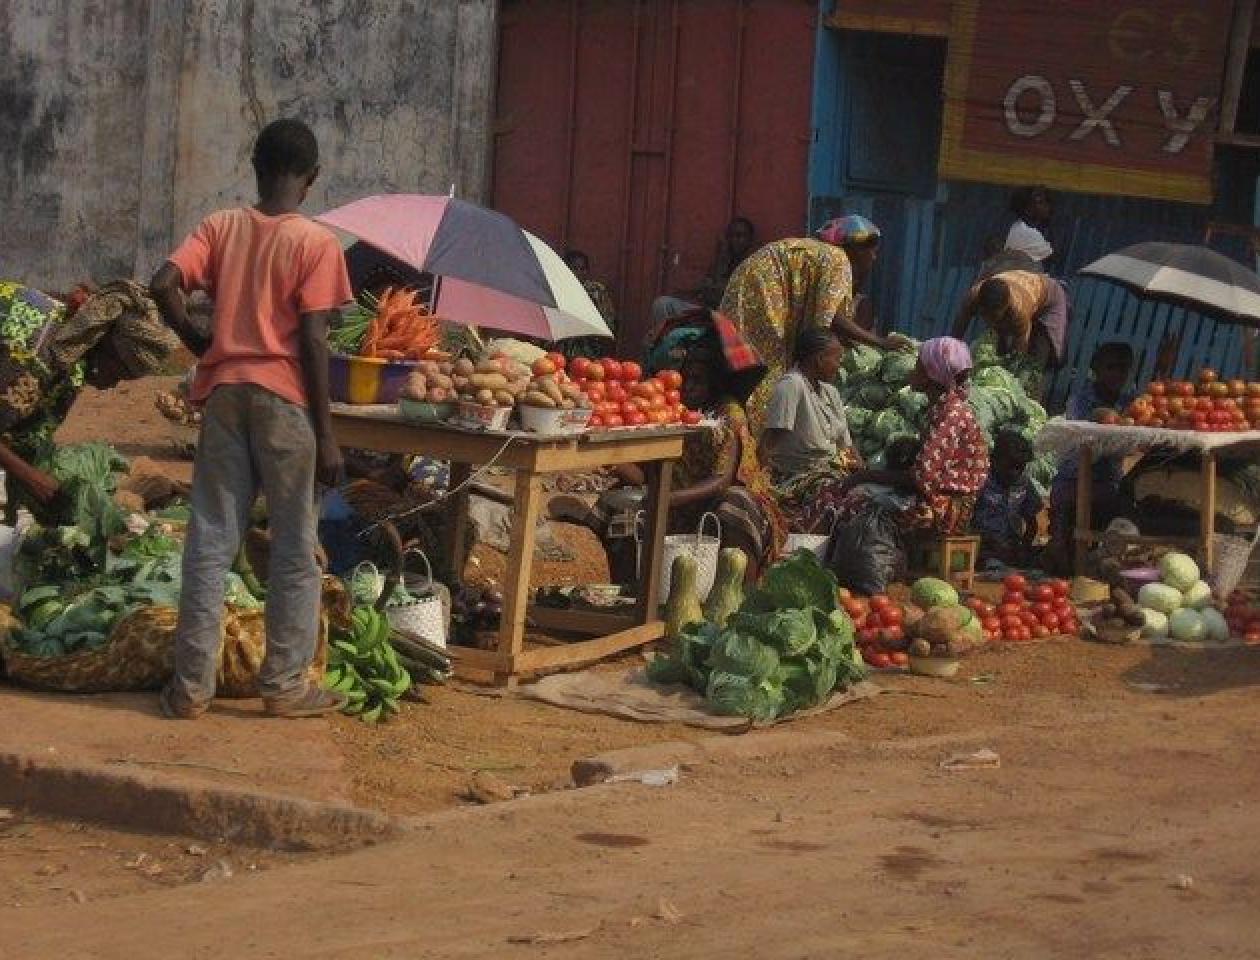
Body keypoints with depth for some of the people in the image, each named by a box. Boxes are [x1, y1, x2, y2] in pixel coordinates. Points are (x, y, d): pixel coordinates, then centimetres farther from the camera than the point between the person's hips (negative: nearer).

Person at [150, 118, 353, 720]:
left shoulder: (221, 226, 5)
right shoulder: (316, 243, -5)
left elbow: (165, 285, -8)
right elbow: (312, 341, -10)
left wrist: (198, 344, 9)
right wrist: (325, 435, -6)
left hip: (224, 392, 4)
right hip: (284, 398, -3)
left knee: (210, 541, 7)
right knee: (294, 547, 7)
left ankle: (191, 685, 8)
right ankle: (286, 685, 11)